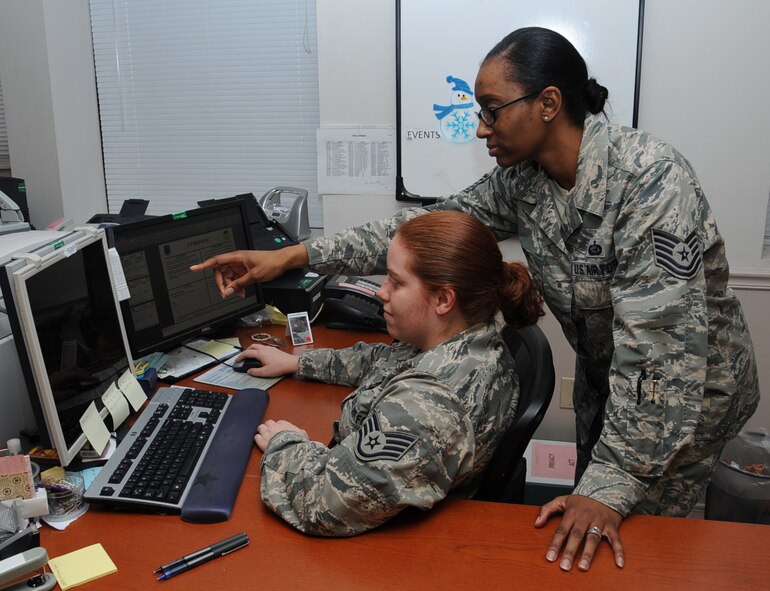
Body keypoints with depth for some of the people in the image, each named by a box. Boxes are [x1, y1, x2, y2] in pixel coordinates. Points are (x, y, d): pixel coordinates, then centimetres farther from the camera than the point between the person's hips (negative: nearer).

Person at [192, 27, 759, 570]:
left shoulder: (650, 179, -32)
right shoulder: (521, 179, -10)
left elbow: (660, 348, -35)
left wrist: (611, 487, -35)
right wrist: (293, 256, -14)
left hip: (695, 385, -6)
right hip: (607, 378, 7)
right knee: (585, 541, 19)